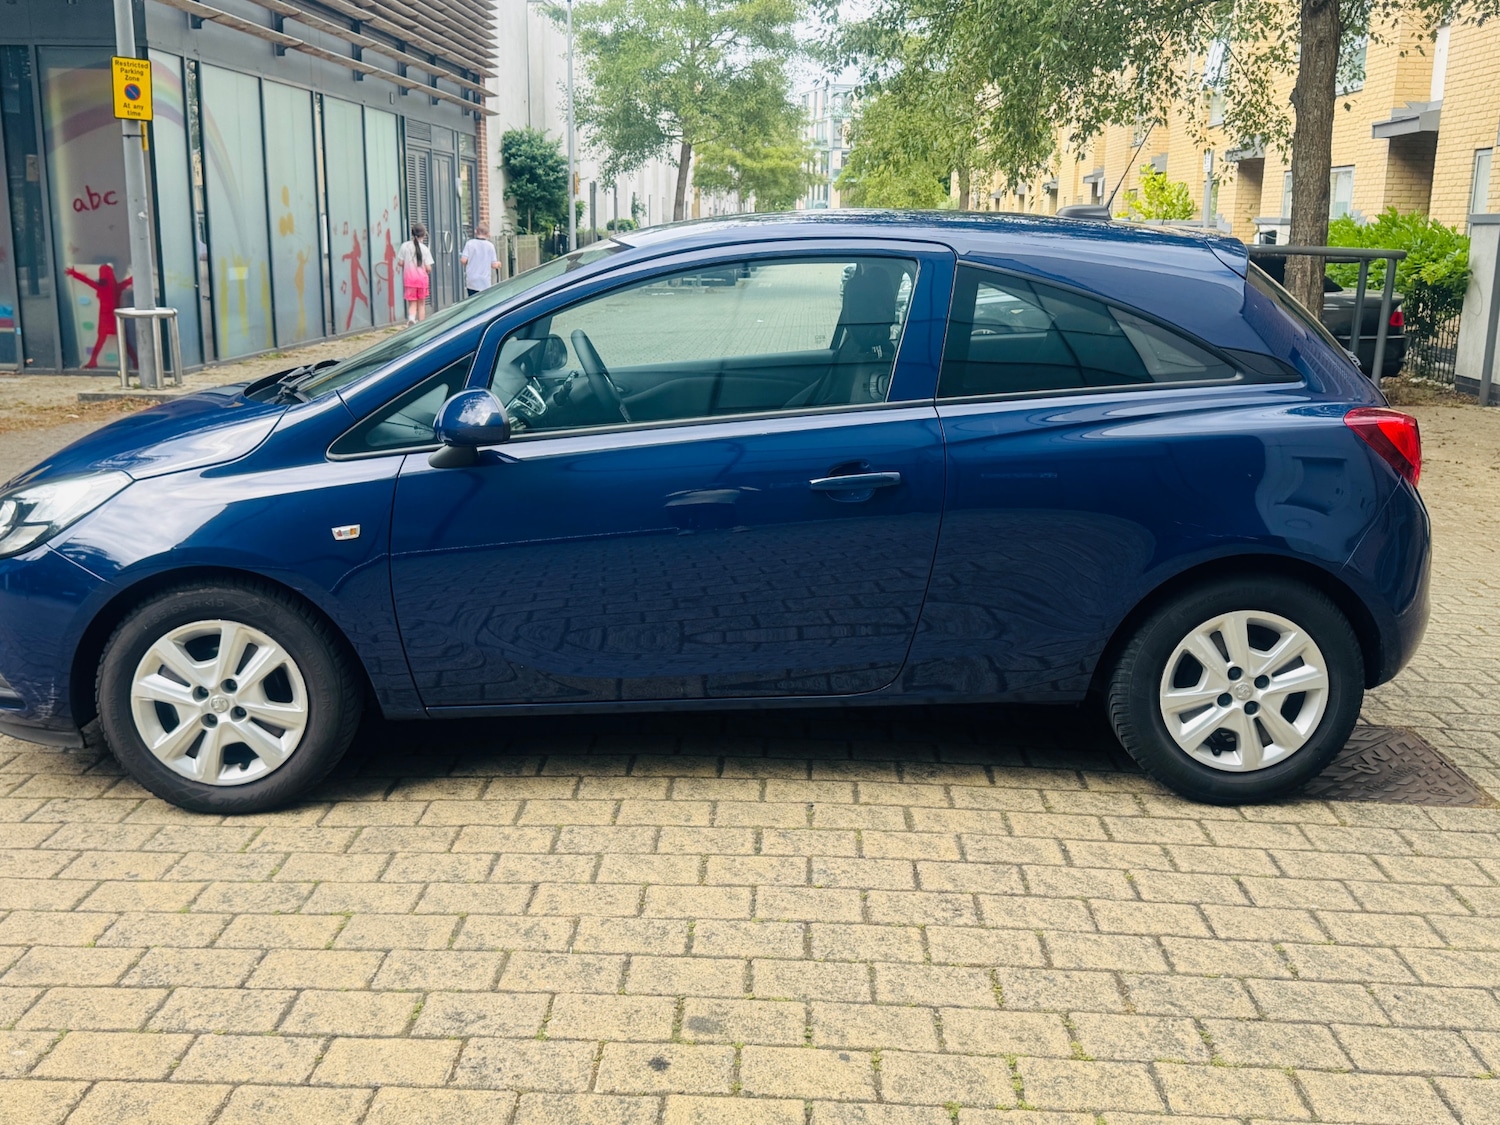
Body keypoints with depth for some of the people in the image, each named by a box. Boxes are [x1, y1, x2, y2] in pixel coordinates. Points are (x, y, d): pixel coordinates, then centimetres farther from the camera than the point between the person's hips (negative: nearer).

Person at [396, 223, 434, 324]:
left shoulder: (405, 246, -3)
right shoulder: (424, 248, -6)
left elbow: (400, 263, -1)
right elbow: (428, 268, -8)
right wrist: (428, 272, 15)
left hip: (409, 278, 0)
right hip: (422, 278, 0)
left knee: (412, 303, 4)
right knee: (421, 303, 12)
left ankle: (411, 317, -25)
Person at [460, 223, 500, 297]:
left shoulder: (469, 243, -4)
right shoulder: (490, 245, -3)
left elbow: (464, 260, -8)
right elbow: (494, 265, -3)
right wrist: (498, 264, 20)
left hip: (472, 282, 1)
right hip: (485, 283, -1)